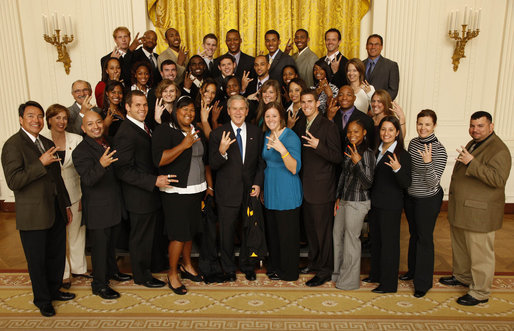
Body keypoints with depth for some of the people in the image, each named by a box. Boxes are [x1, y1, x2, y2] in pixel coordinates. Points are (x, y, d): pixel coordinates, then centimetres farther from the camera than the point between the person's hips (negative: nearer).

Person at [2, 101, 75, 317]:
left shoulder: (48, 143, 12)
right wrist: (41, 163, -24)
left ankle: (54, 290, 38)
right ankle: (42, 300, 27)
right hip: (33, 216, -7)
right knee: (37, 261, 9)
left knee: (57, 255, 17)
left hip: (56, 212, 7)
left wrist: (66, 205, 19)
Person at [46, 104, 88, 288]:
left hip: (74, 195, 1)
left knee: (76, 232, 13)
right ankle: (63, 273, 27)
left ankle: (78, 268, 31)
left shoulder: (76, 140, -3)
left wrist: (84, 196, -3)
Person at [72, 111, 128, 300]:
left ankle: (112, 271, 43)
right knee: (100, 246, 5)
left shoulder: (109, 142, 6)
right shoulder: (81, 151, -17)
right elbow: (88, 179, -30)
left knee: (112, 242, 23)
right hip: (97, 209, -7)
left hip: (115, 205, 7)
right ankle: (99, 285, 20)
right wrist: (101, 165, -46)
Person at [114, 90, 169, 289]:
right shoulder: (125, 133, -22)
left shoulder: (143, 127, 9)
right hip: (140, 196, -9)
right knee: (141, 236, 8)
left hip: (152, 192, 9)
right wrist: (154, 181, -29)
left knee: (156, 230, 24)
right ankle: (141, 275, 27)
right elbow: (123, 170, -26)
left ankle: (158, 261, 45)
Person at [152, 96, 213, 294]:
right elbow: (159, 159, -22)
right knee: (179, 234, -3)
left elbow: (205, 160, 19)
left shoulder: (197, 132, 13)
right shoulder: (164, 131, -9)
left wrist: (209, 185, 16)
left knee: (191, 230, 15)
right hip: (176, 192, -6)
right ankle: (172, 274, 15)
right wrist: (183, 145, -26)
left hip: (197, 190, 7)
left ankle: (186, 265, 34)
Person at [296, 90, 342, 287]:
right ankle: (314, 263, 34)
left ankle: (325, 271, 16)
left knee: (323, 230, 2)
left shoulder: (328, 126, -12)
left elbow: (338, 157, -16)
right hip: (306, 187, 8)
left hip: (322, 188, -7)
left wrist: (318, 146, -29)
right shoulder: (301, 125, 11)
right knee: (310, 228, 18)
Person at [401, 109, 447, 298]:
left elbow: (434, 183, -24)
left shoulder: (439, 150, -19)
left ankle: (423, 282, 18)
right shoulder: (413, 143, 1)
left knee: (425, 238, 3)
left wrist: (428, 162, -38)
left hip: (428, 199, -7)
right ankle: (413, 270, 39)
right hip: (410, 196, 7)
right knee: (414, 234, 20)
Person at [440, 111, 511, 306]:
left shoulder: (499, 150, -16)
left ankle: (480, 292, 14)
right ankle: (463, 276, 40)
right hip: (460, 209, 10)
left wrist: (471, 163, -32)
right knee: (460, 247, 22)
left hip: (480, 212, -9)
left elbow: (498, 179, -28)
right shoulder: (472, 145, 15)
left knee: (480, 253, 1)